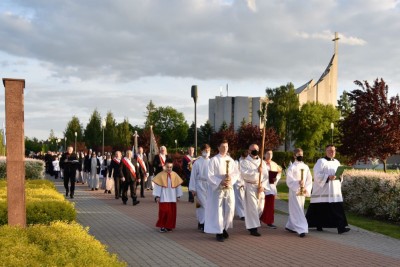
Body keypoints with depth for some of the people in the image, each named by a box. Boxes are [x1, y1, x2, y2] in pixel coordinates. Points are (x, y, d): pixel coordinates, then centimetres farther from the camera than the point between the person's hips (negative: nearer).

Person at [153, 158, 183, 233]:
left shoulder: (175, 175, 2)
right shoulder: (161, 175, -6)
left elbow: (178, 186, 8)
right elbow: (157, 186, -4)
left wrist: (178, 196, 8)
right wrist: (157, 196, -7)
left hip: (172, 198, 3)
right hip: (164, 198, -3)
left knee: (172, 212, 6)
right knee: (164, 212, -6)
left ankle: (169, 226, 17)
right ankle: (162, 226, 6)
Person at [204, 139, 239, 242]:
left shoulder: (230, 160, 10)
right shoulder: (214, 160, -6)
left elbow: (236, 173, 9)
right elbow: (210, 175, -11)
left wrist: (231, 179, -11)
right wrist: (220, 182, -20)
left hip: (229, 188, 5)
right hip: (217, 188, -5)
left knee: (229, 209, 6)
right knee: (218, 210, -3)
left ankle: (224, 228, 23)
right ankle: (218, 232, 4)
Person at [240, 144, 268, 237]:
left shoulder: (262, 162, 12)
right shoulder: (245, 162, -3)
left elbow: (266, 175, 7)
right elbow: (244, 173, -19)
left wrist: (263, 186, -7)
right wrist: (256, 170, -24)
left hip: (260, 187, 5)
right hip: (250, 187, -5)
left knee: (260, 208, 10)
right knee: (252, 208, -7)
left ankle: (250, 223, 31)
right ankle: (253, 228, -2)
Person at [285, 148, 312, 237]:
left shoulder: (305, 167, 9)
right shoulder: (292, 167, -6)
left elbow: (309, 180, 7)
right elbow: (289, 180, -12)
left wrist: (307, 189, -7)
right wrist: (297, 184, -27)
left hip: (303, 192, 5)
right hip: (294, 192, -5)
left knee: (294, 210, 14)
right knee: (297, 211, -8)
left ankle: (290, 226, 29)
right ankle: (301, 229, -11)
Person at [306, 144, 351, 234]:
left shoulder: (337, 162, 15)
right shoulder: (321, 161, -5)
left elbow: (340, 174, 20)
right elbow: (317, 175, -13)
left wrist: (339, 176, -2)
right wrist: (328, 177, -23)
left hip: (335, 190, 5)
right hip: (322, 190, -5)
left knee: (338, 208, -5)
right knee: (320, 209, 1)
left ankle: (340, 227, -5)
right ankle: (318, 225, 17)